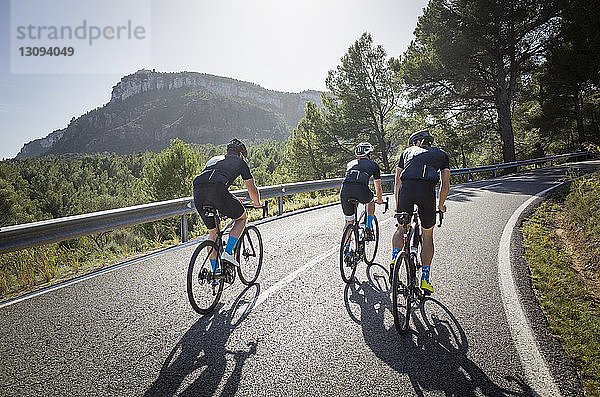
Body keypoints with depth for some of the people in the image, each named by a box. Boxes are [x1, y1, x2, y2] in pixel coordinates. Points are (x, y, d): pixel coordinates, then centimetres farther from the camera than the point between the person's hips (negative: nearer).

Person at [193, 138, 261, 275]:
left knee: (213, 231, 24)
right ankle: (228, 252, 9)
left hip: (197, 193, 6)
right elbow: (252, 189, 24)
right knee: (241, 217, 22)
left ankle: (215, 271, 26)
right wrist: (257, 203, 46)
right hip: (217, 191, -5)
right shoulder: (240, 161, 23)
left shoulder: (213, 159, 37)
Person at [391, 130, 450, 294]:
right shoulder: (441, 154, 28)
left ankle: (394, 260, 4)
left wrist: (397, 205, 33)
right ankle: (425, 279, 18)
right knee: (427, 236, 16)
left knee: (401, 228, 24)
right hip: (427, 190, 0)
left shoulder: (407, 151, 29)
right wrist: (441, 205, 35)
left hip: (406, 188, 1)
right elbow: (445, 184, 21)